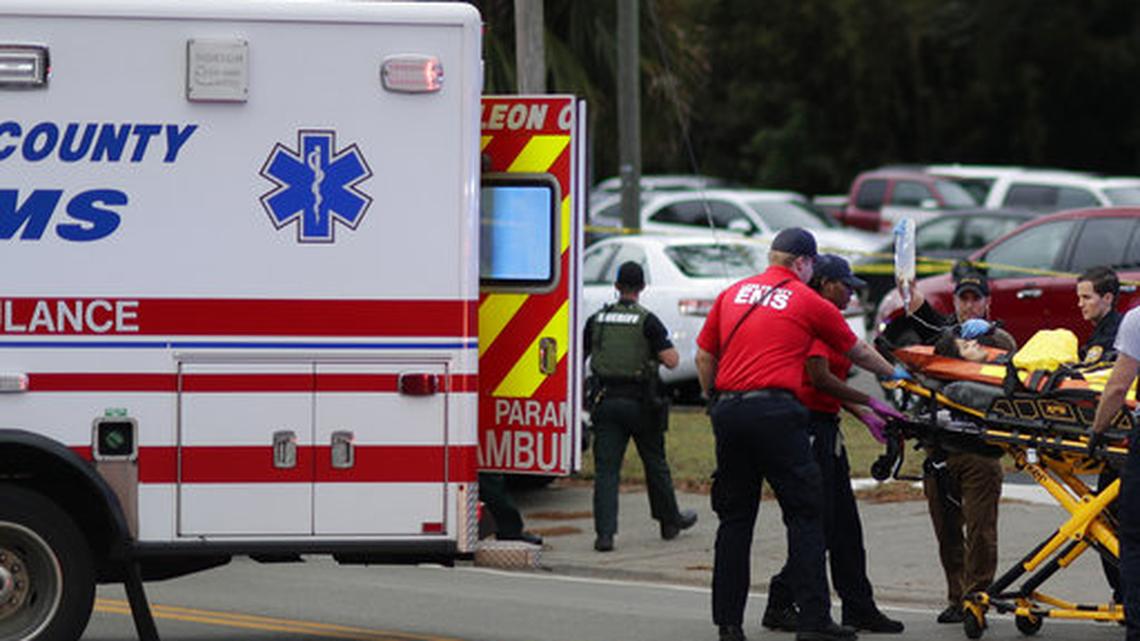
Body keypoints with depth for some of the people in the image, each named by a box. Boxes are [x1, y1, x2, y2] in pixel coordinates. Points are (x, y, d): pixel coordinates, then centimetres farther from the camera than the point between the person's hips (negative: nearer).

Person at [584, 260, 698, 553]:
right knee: (655, 464, 14)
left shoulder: (597, 320, 3)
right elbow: (671, 361, -13)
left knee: (606, 468, -1)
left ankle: (604, 532, -12)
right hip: (640, 402, -2)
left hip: (607, 400, 2)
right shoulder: (647, 321, -8)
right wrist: (668, 347, 9)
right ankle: (670, 521, 30)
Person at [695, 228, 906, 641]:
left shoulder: (732, 294, 15)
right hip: (775, 412, -5)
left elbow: (704, 357, 14)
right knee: (804, 514, 1)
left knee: (735, 516, 10)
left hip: (728, 410, 5)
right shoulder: (808, 302, 4)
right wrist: (893, 374, 33)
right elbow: (857, 351, 17)